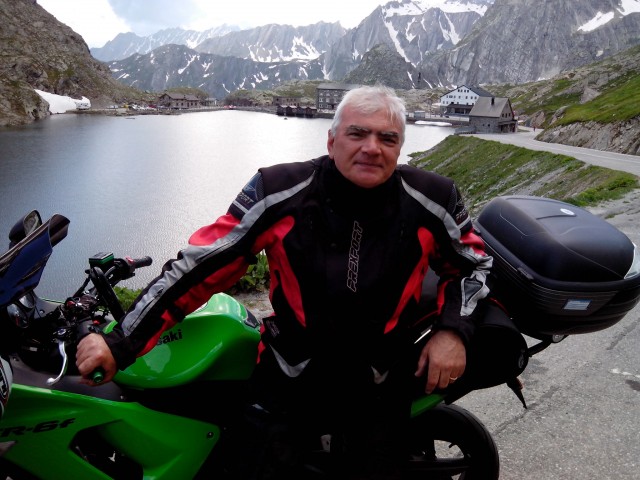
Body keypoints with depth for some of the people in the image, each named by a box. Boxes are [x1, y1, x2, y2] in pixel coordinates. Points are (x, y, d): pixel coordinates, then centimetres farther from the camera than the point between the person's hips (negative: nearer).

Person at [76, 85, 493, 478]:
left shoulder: (432, 200, -11)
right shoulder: (280, 192, -15)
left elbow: (473, 262, 7)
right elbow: (200, 266, -13)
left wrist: (453, 330, -11)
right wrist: (121, 342, -14)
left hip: (380, 390, 2)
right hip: (285, 382, -1)